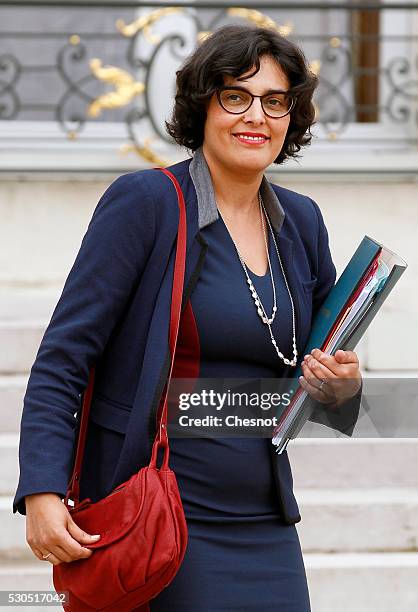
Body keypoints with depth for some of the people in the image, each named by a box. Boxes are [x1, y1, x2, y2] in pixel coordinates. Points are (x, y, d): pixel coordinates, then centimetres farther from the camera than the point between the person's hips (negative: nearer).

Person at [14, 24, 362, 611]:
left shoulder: (301, 222, 10)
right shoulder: (144, 200, -8)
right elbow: (63, 359, -10)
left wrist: (342, 386, -5)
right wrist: (42, 493, -21)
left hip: (264, 527, 6)